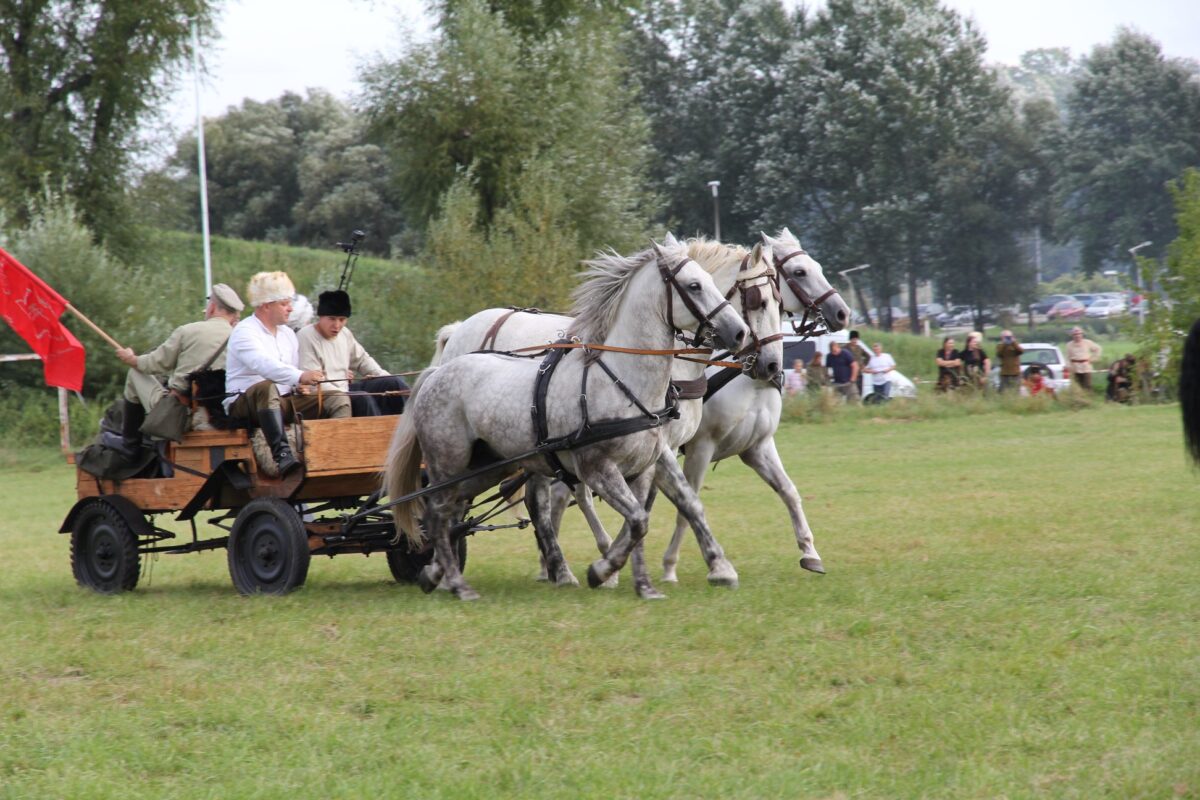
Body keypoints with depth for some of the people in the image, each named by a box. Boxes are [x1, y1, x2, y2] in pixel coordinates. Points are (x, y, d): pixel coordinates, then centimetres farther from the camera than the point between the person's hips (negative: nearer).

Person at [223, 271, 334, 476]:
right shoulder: (244, 332, -11)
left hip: (282, 402, 8)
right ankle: (282, 455, -55)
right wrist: (299, 377, -43)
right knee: (267, 388, -42)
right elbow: (264, 364, -30)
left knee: (339, 398, -7)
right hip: (244, 404, -8)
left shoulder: (287, 334, 17)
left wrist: (301, 386, -1)